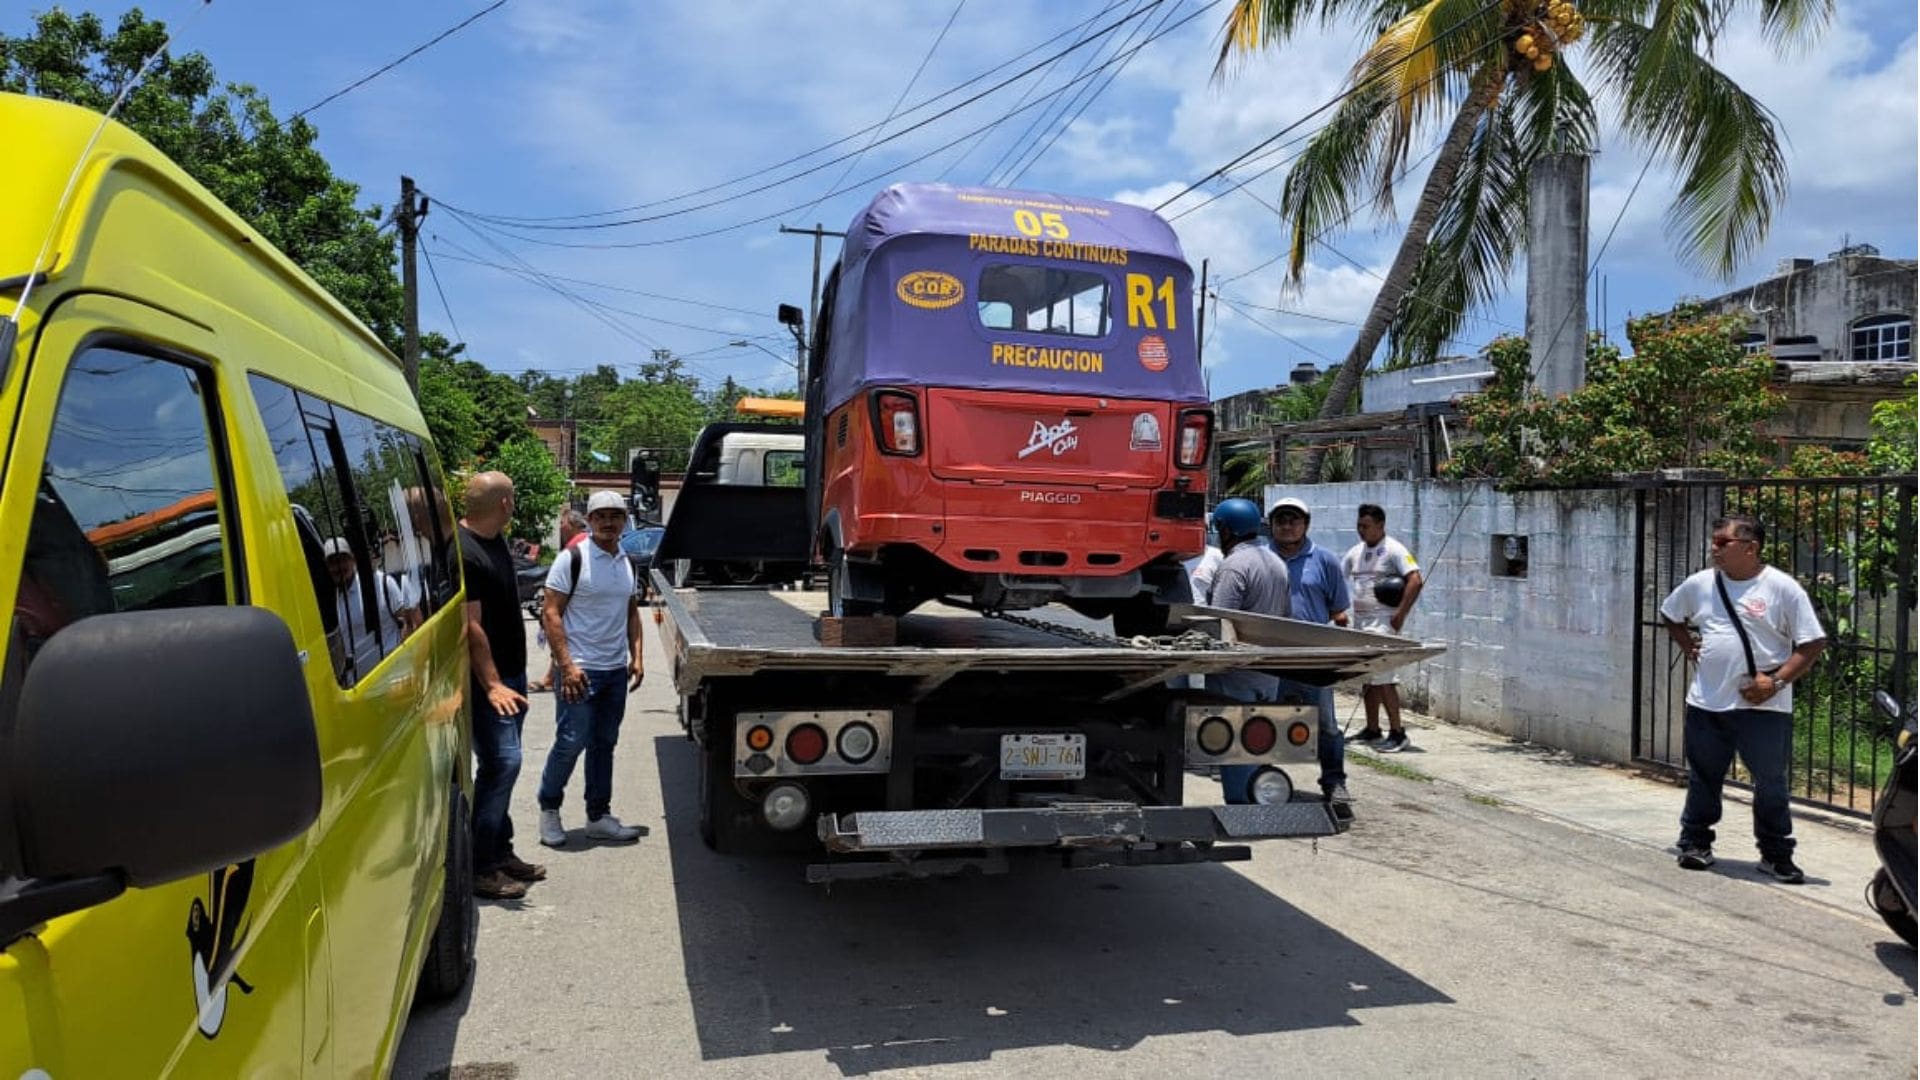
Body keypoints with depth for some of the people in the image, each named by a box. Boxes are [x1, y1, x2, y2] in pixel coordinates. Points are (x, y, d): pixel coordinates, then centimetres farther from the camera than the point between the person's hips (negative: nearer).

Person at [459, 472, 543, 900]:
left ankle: (501, 853, 24)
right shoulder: (464, 553, -20)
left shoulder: (496, 541, 11)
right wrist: (492, 684, -23)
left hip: (510, 672, 10)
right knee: (502, 761, -12)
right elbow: (471, 627, -22)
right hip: (487, 679, -10)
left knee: (501, 763, 14)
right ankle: (480, 868, -5)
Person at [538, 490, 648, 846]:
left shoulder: (627, 563, 11)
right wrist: (567, 665, -18)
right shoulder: (572, 559, -10)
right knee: (571, 742, -4)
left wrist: (636, 657, 8)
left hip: (616, 670, 7)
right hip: (580, 669, -6)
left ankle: (599, 817, 20)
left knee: (604, 744, 12)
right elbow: (551, 614, -12)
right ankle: (548, 808, 16)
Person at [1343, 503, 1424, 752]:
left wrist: (1400, 615, -19)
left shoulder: (1394, 550, -9)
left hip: (1384, 622, -8)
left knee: (1383, 678, -12)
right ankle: (1372, 729, 21)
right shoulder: (1356, 552, 14)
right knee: (1366, 678, 12)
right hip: (1360, 622, 8)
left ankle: (1397, 733, -6)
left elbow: (1415, 581, -17)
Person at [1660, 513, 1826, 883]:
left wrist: (1777, 681, -14)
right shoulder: (1700, 584, 4)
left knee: (1770, 782, 5)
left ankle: (1776, 855, 19)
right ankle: (1695, 844, 25)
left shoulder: (1782, 588, -8)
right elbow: (1671, 616, 23)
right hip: (1706, 703, 3)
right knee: (1703, 778, 12)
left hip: (1763, 707, -3)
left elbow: (1812, 643, -7)